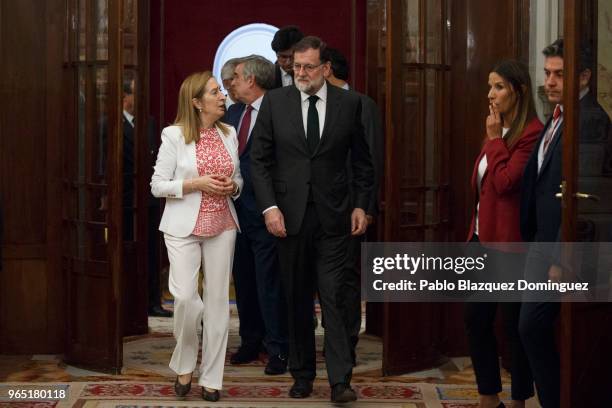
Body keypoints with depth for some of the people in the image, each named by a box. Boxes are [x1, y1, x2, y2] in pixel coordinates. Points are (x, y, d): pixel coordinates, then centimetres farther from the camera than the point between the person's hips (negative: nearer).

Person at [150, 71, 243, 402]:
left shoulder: (229, 134, 8)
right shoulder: (174, 136, -5)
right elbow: (157, 186, -5)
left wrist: (233, 186, -5)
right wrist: (196, 184, -17)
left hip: (222, 226, 4)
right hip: (184, 227, -4)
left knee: (217, 300, 2)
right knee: (186, 298, -13)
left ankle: (211, 377, 12)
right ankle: (184, 366, 12)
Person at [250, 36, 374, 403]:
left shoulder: (349, 103, 1)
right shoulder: (275, 102, 2)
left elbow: (362, 160, 8)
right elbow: (259, 159, 2)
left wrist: (361, 205, 1)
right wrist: (269, 207, -7)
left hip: (333, 215, -1)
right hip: (290, 215, 1)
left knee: (333, 297, -6)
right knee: (297, 300, 9)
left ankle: (340, 380, -4)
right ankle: (302, 375, 20)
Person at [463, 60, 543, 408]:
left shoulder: (531, 133, -14)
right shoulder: (498, 131, 14)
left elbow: (505, 181, -22)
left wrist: (495, 139, -12)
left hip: (510, 243, -9)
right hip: (483, 238, 9)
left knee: (515, 325, 2)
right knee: (476, 320, 10)